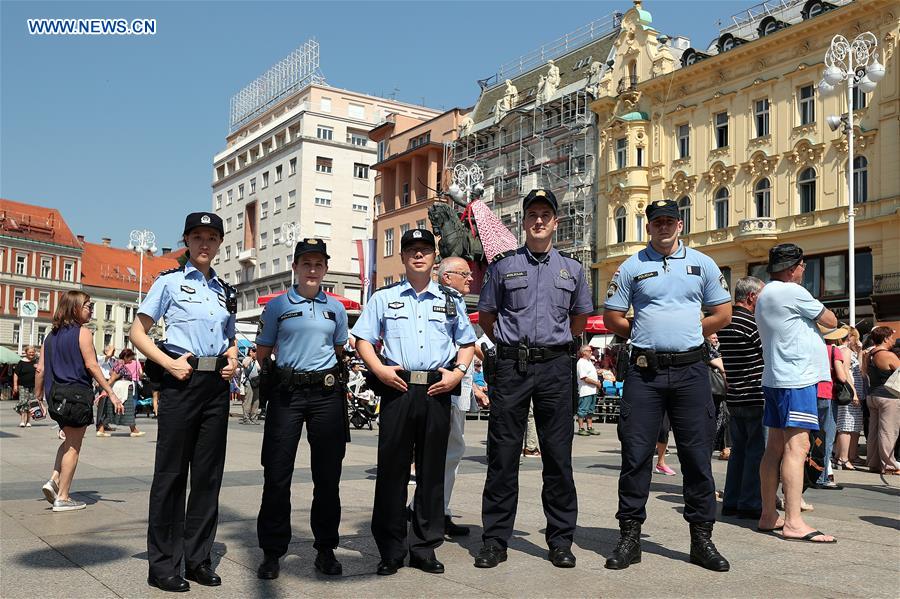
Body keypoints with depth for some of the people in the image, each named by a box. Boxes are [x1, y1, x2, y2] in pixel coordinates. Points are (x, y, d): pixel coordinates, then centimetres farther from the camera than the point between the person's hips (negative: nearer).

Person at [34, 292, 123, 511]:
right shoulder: (83, 332, -8)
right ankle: (63, 497, 7)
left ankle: (54, 480, 11)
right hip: (77, 394, -7)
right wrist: (111, 394, -12)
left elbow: (40, 368, 10)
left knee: (70, 439, 25)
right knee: (73, 446, 3)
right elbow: (91, 365, -14)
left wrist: (38, 395, 20)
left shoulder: (52, 334, 12)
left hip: (55, 394, 7)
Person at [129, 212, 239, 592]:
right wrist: (169, 363, -13)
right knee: (171, 472, 0)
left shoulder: (225, 290, 15)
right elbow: (138, 332, 0)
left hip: (217, 385, 5)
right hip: (181, 381, -5)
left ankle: (198, 558, 18)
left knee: (209, 473, 8)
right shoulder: (169, 281, 2)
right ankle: (163, 564, 8)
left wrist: (233, 360, 3)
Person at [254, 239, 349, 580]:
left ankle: (326, 549, 18)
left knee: (327, 474, 6)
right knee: (277, 473, -2)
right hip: (286, 394, -2)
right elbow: (262, 353, 9)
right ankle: (272, 552, 10)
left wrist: (331, 377, 11)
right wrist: (267, 381, 2)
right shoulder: (277, 306, 6)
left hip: (327, 394, 2)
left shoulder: (336, 308, 13)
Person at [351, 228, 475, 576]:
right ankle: (391, 550, 8)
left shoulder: (451, 300, 16)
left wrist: (458, 372, 2)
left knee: (432, 470, 5)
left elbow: (467, 343, 20)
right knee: (392, 469, -1)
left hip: (437, 390, 2)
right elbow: (363, 340, 10)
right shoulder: (384, 298, 12)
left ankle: (425, 548, 15)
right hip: (398, 388, -1)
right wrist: (380, 370, -7)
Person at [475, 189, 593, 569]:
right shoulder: (504, 265, 8)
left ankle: (561, 540, 14)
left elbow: (580, 317, 23)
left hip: (556, 368, 1)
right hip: (512, 366, -1)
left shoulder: (571, 268, 12)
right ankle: (495, 540, 9)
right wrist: (509, 342, 10)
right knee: (502, 455, 1)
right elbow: (485, 315, 15)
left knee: (558, 455, 4)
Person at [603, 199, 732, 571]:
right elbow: (612, 318, 9)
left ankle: (702, 538, 13)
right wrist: (647, 336, 7)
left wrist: (684, 334, 9)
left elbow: (722, 314, 12)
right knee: (635, 453, 1)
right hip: (644, 372, -1)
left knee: (697, 454, 3)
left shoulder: (702, 264, 10)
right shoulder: (631, 267, 7)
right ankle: (630, 537, 10)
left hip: (691, 370, 1)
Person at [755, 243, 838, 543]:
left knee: (775, 447, 9)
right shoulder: (792, 292, -10)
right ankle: (793, 521, -16)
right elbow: (831, 321, -1)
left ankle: (768, 516, 12)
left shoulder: (765, 295, 19)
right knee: (796, 447, -12)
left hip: (774, 380, 10)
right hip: (796, 380, -10)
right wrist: (816, 310, 17)